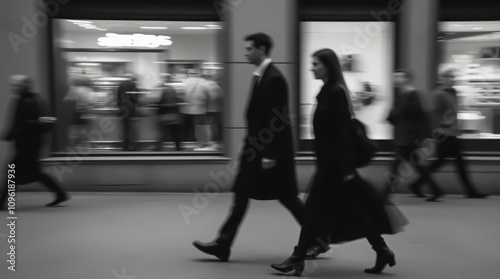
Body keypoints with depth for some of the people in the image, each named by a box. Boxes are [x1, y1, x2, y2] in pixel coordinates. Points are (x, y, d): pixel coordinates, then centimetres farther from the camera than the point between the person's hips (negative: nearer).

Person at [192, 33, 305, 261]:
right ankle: (223, 244, 12)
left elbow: (277, 118, -21)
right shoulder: (260, 76, 11)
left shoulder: (274, 78, -18)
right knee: (241, 195, 8)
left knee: (286, 197, 3)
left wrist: (270, 154, -21)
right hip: (257, 146, 9)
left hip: (271, 148, -9)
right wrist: (251, 144, 16)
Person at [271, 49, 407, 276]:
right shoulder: (328, 92, 13)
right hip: (330, 161, 10)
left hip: (334, 162, -10)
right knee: (353, 209, 12)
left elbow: (343, 133, -19)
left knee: (315, 207, -3)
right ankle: (382, 252, 20)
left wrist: (346, 169, -21)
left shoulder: (336, 92, -15)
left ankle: (298, 259, 5)